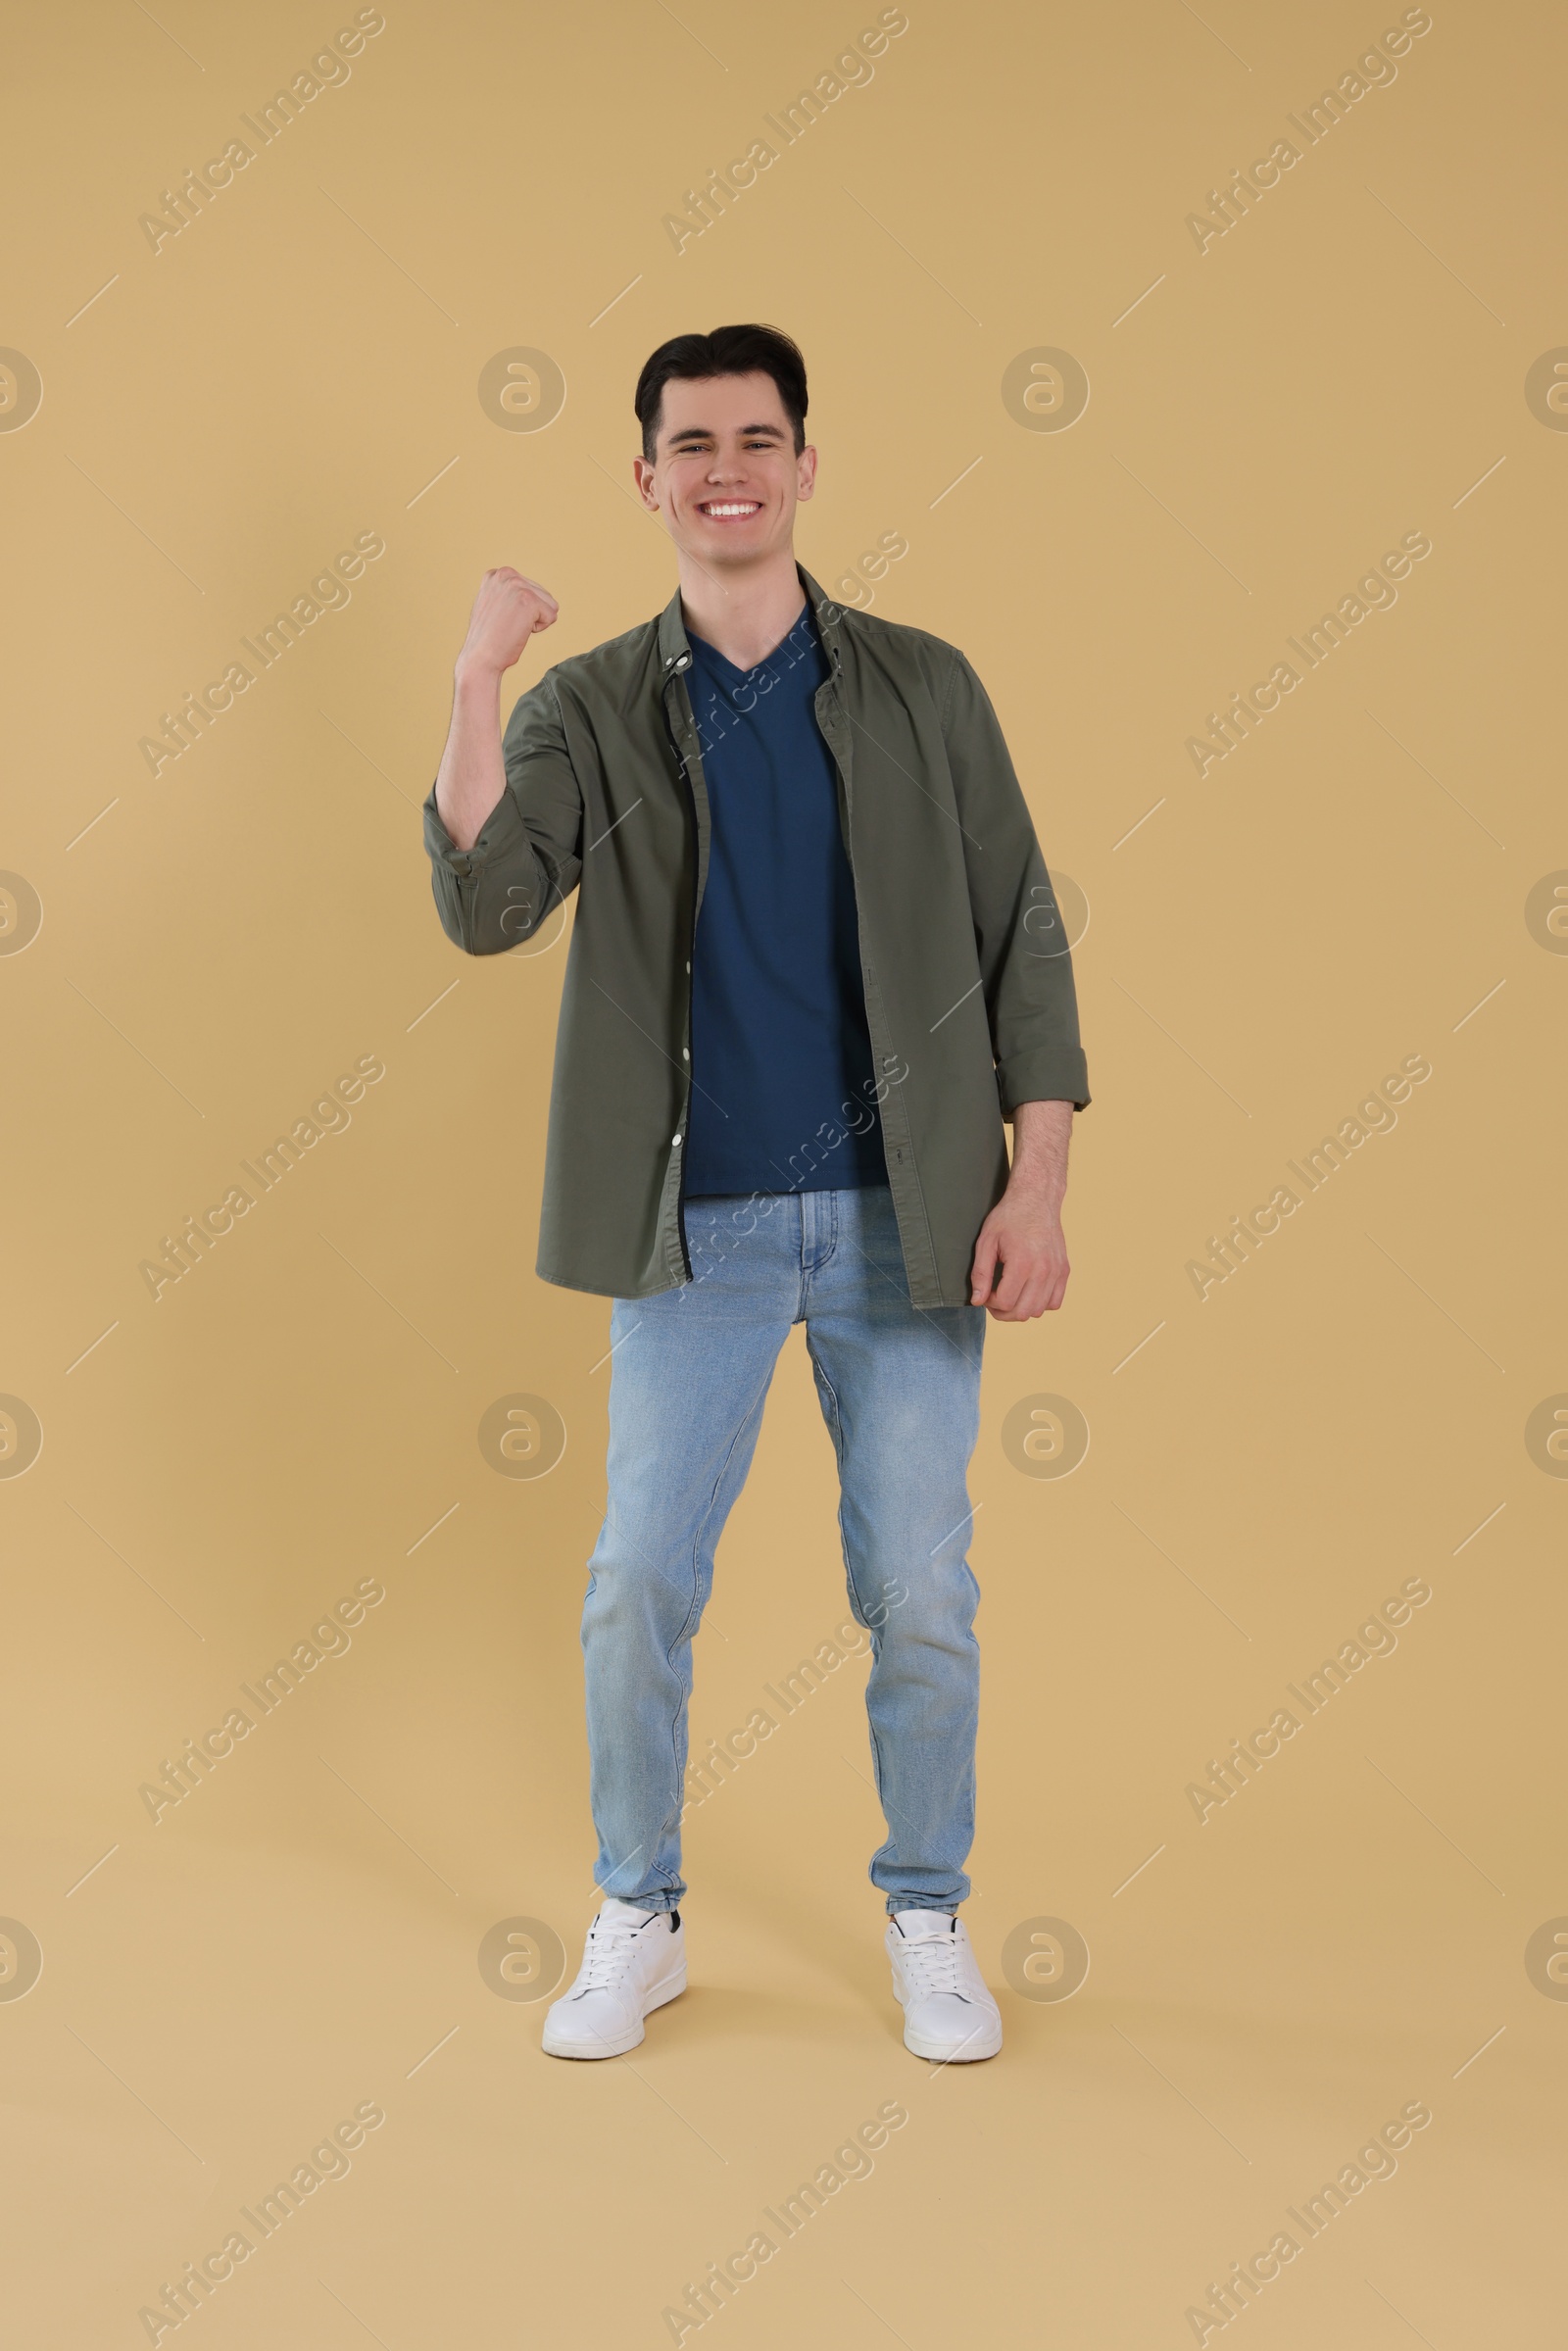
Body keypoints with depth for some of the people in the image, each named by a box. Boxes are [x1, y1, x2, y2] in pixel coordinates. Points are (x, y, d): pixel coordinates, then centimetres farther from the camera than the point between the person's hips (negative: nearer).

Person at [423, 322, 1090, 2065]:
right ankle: (636, 1921, 23)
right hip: (696, 1225, 0)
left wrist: (1038, 1181, -5)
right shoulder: (589, 708, 3)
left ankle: (927, 1918, 26)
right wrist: (474, 684, -20)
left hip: (902, 1215, 0)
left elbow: (1021, 939, 2)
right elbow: (485, 909, -12)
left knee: (920, 1594, 5)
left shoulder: (922, 689, 4)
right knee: (637, 1585, 3)